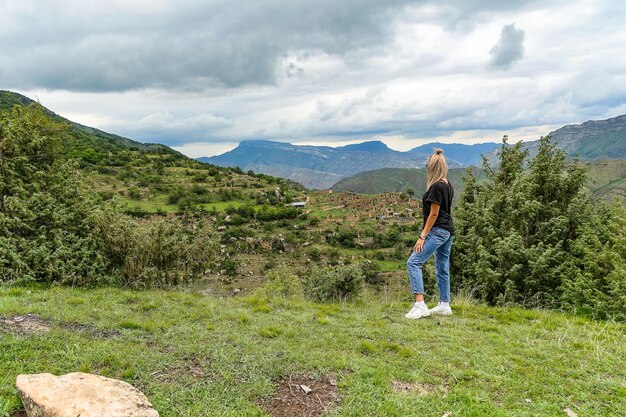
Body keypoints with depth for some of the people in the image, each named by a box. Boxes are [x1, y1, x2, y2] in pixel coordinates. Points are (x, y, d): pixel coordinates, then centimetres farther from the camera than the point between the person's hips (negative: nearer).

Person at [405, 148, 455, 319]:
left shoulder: (437, 187, -16)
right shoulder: (448, 185, 12)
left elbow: (433, 214, -17)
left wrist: (422, 236, -15)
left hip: (437, 231, -10)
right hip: (448, 231, 10)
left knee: (413, 262, -12)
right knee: (442, 268, 15)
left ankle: (420, 305, -18)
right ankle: (444, 305, 23)